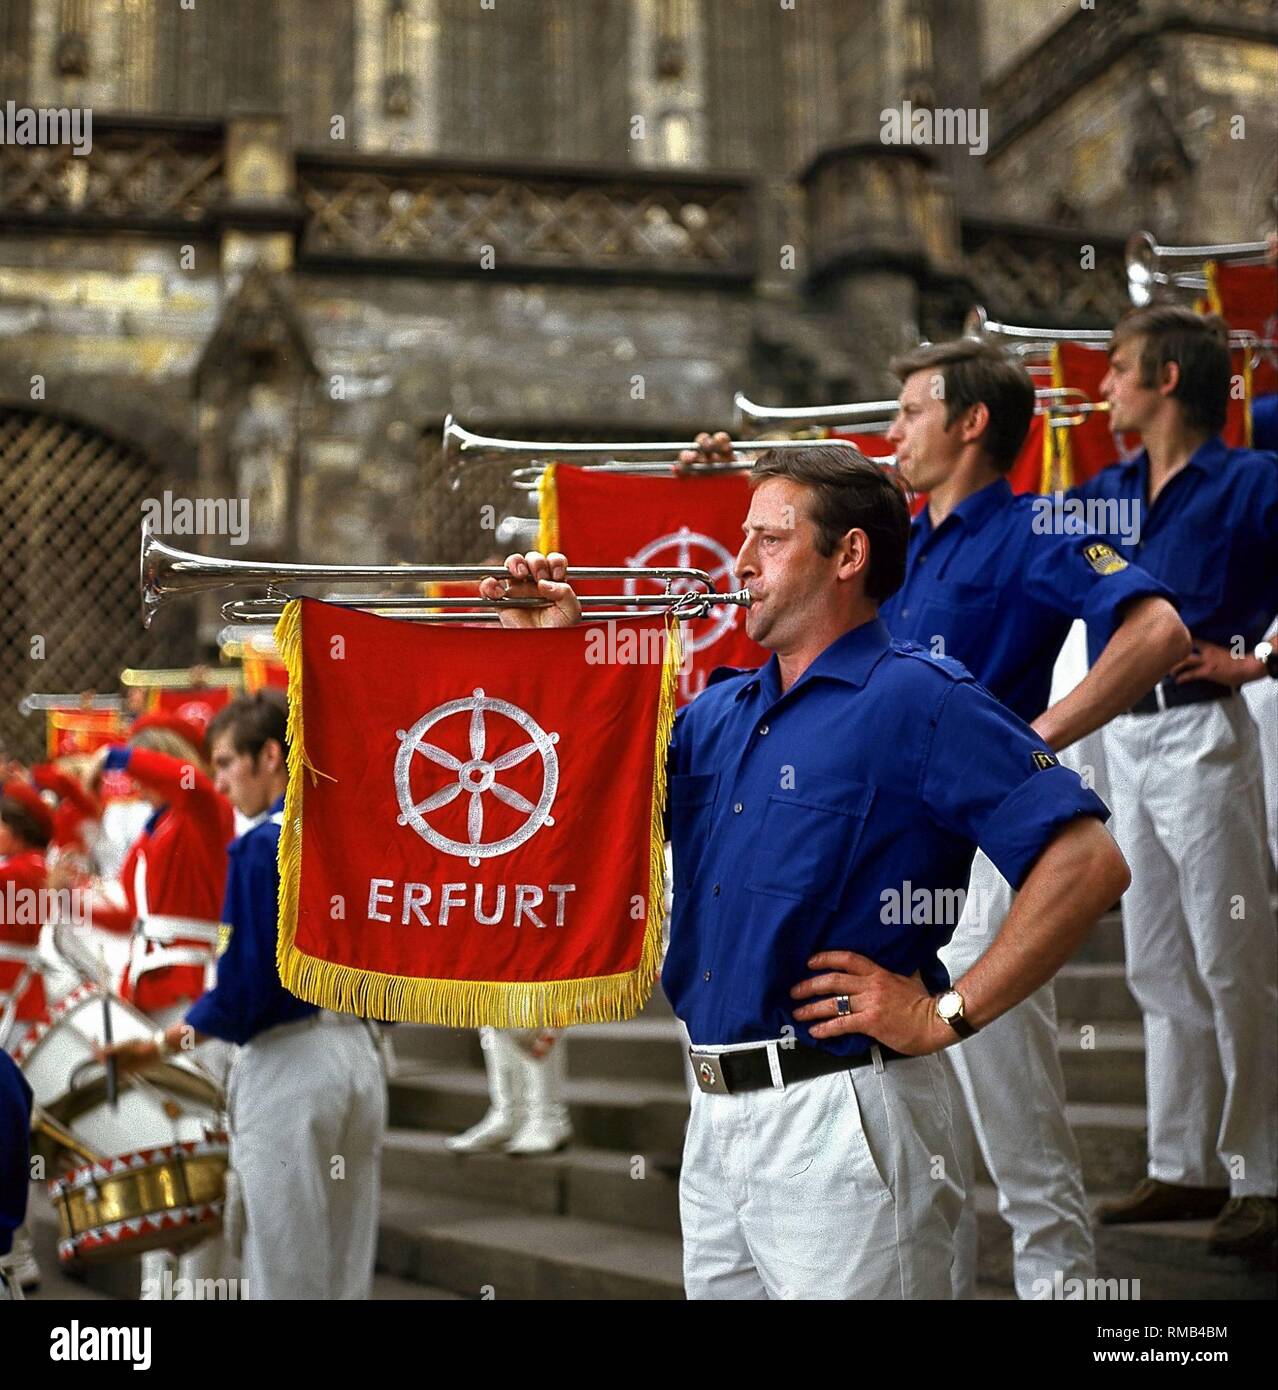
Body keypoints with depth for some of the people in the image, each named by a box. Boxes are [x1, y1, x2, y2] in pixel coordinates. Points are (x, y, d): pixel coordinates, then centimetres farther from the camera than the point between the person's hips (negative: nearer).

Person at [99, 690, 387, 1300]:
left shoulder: (263, 845, -12)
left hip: (287, 1064, -7)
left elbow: (244, 987, -15)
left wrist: (160, 1045, -5)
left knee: (286, 1273, 2)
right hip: (360, 1059, 7)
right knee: (347, 1269, 12)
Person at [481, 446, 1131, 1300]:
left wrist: (948, 1014, -18)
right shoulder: (720, 714, 13)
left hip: (841, 1121, -8)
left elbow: (1089, 864, -19)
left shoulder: (920, 701, -11)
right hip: (716, 1115, 8)